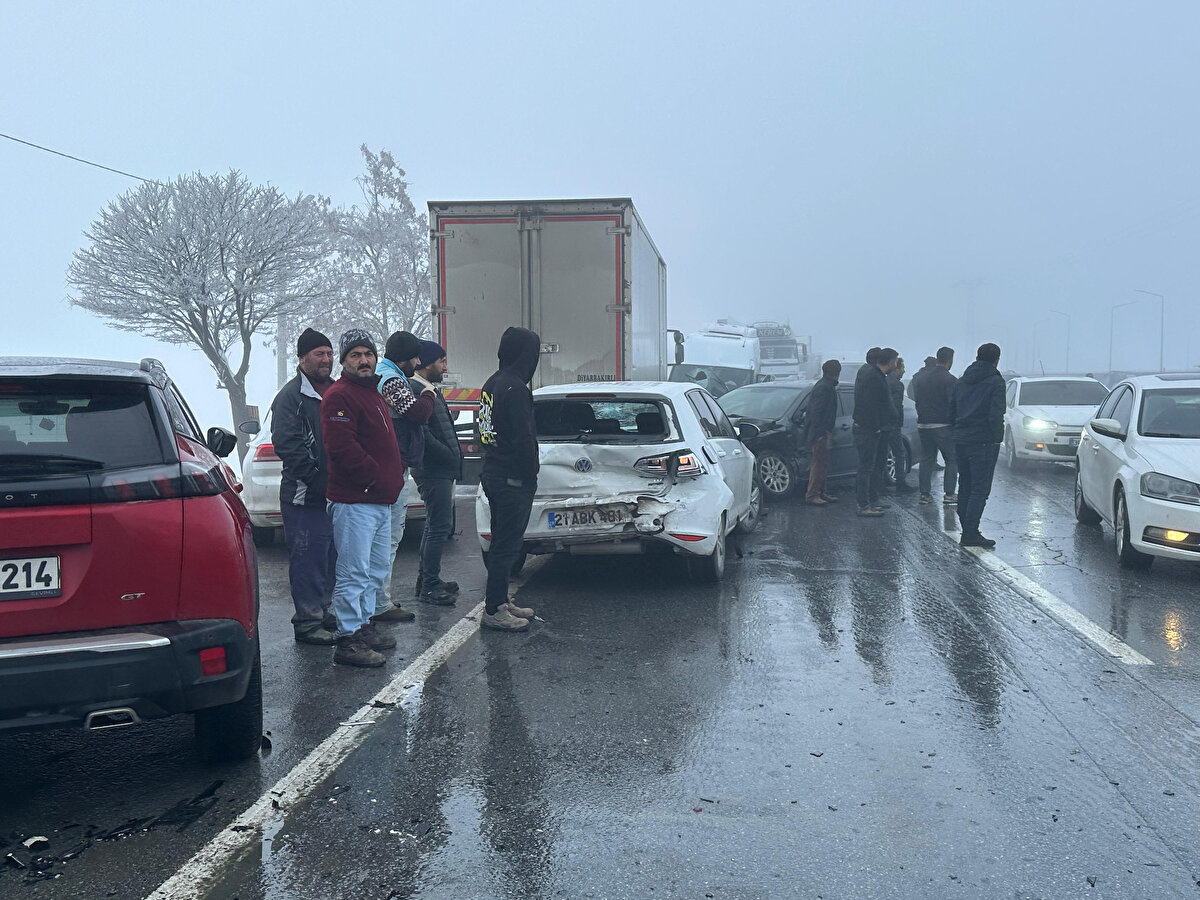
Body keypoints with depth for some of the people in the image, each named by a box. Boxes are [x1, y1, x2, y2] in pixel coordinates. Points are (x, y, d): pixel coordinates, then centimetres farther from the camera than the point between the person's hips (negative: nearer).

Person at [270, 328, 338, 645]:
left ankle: (324, 611, 29)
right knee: (308, 559, -3)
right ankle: (307, 623, 5)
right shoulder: (291, 396, -8)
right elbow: (287, 445, -17)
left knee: (329, 556, 16)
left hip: (336, 495, 8)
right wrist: (318, 479, -20)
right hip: (304, 496, -8)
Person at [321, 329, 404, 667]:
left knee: (376, 569, 17)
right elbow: (342, 447, -22)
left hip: (381, 500, 10)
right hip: (354, 500, -10)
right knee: (354, 572, -7)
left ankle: (363, 624, 29)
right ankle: (348, 641, -3)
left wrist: (393, 476, 15)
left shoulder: (373, 393, 21)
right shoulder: (339, 396, -11)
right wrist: (375, 476, -17)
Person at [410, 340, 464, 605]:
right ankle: (429, 585, 2)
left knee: (437, 525, 17)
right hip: (433, 471, -11)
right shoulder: (416, 391, -15)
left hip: (441, 471, 11)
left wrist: (454, 458, 10)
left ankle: (427, 580, 27)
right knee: (439, 527, -6)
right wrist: (450, 457, -17)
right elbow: (421, 435, -23)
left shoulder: (432, 390, 17)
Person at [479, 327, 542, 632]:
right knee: (507, 545, -4)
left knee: (504, 542, 18)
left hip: (493, 474, 10)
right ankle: (494, 611, 2)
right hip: (512, 479, -10)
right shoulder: (514, 388, -18)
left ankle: (500, 602, 26)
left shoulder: (492, 384, 13)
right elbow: (524, 438, -20)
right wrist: (531, 476, -11)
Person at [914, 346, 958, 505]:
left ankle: (924, 494, 10)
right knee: (952, 460, 4)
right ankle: (949, 494, 1)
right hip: (943, 427, -6)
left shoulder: (923, 378, 10)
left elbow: (916, 399, 15)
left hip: (923, 426, 6)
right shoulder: (950, 380, -12)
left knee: (926, 459, 12)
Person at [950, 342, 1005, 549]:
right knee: (980, 489, -5)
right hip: (984, 441, -7)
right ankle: (971, 534, -10)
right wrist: (996, 438, -7)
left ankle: (967, 530, 20)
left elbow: (951, 412, 13)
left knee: (965, 487, 15)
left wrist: (960, 431, 16)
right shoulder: (995, 381, -7)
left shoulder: (961, 381, 13)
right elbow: (996, 414, -16)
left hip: (960, 440, 7)